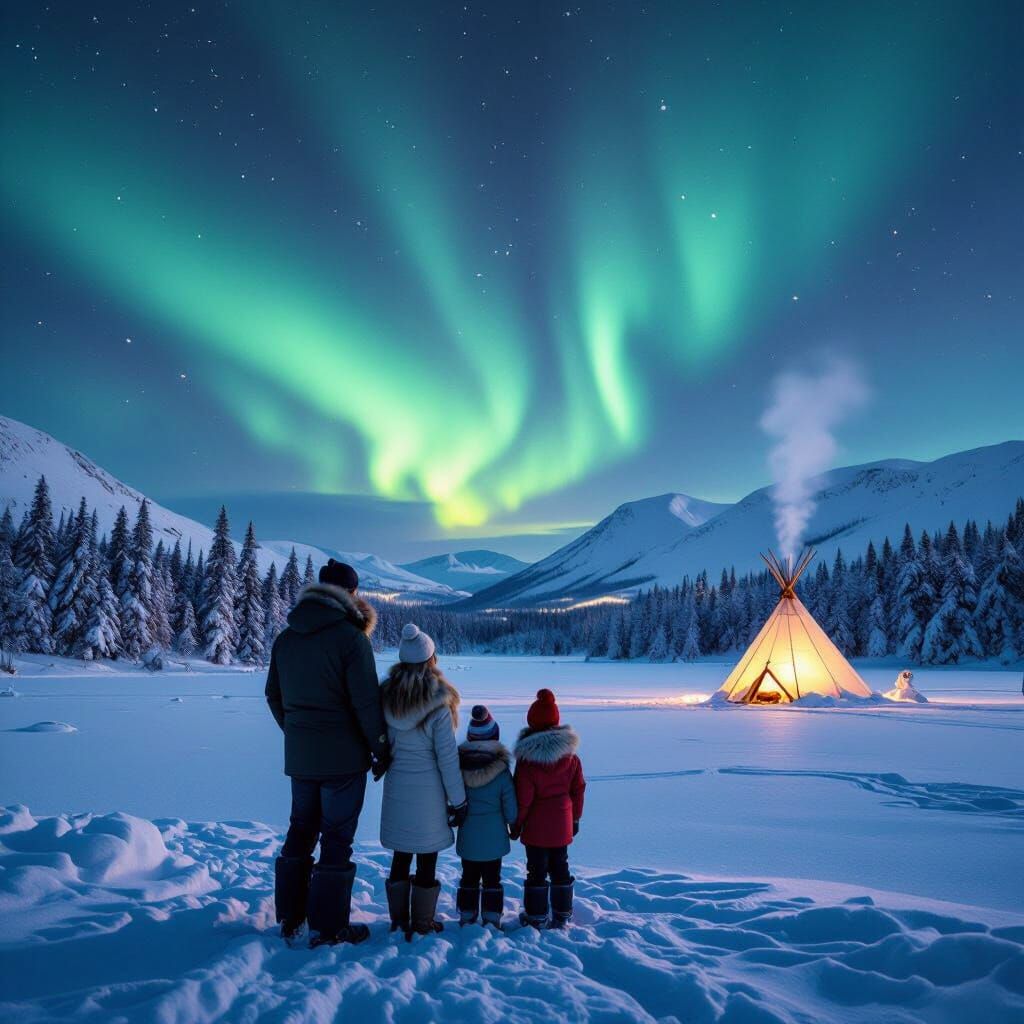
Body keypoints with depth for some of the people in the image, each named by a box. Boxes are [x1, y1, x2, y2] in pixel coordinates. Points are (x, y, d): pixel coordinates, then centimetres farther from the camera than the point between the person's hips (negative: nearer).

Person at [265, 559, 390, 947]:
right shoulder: (350, 637, -16)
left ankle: (290, 919, 28)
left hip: (299, 756, 6)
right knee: (336, 839, 4)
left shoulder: (286, 637, 5)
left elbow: (274, 696, 12)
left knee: (300, 831, 19)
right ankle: (329, 928, 12)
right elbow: (366, 702, -17)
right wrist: (380, 749, -5)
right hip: (343, 756, -6)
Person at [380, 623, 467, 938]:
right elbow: (448, 758, -12)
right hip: (428, 789, -4)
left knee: (401, 856, 17)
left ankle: (398, 919, 29)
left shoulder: (386, 697, -4)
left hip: (397, 787, 4)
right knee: (427, 860, 10)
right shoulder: (438, 704, -17)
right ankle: (422, 923, 22)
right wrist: (459, 801, -4)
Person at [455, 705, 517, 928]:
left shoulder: (459, 767, -10)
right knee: (492, 880, 11)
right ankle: (492, 921, 15)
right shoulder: (501, 772, -16)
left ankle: (466, 919, 24)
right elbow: (511, 809, -9)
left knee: (469, 878, 17)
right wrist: (514, 825, 10)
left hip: (467, 838, 2)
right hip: (493, 838, -2)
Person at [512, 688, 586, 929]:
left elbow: (523, 798, -15)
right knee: (560, 867, 17)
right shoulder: (570, 755, -5)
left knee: (537, 870, 9)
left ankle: (537, 917, 19)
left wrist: (516, 825, -2)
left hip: (536, 827, -4)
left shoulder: (527, 759, -19)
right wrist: (575, 818, 16)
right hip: (562, 825, 4)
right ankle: (562, 915, 27)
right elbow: (578, 789, 4)